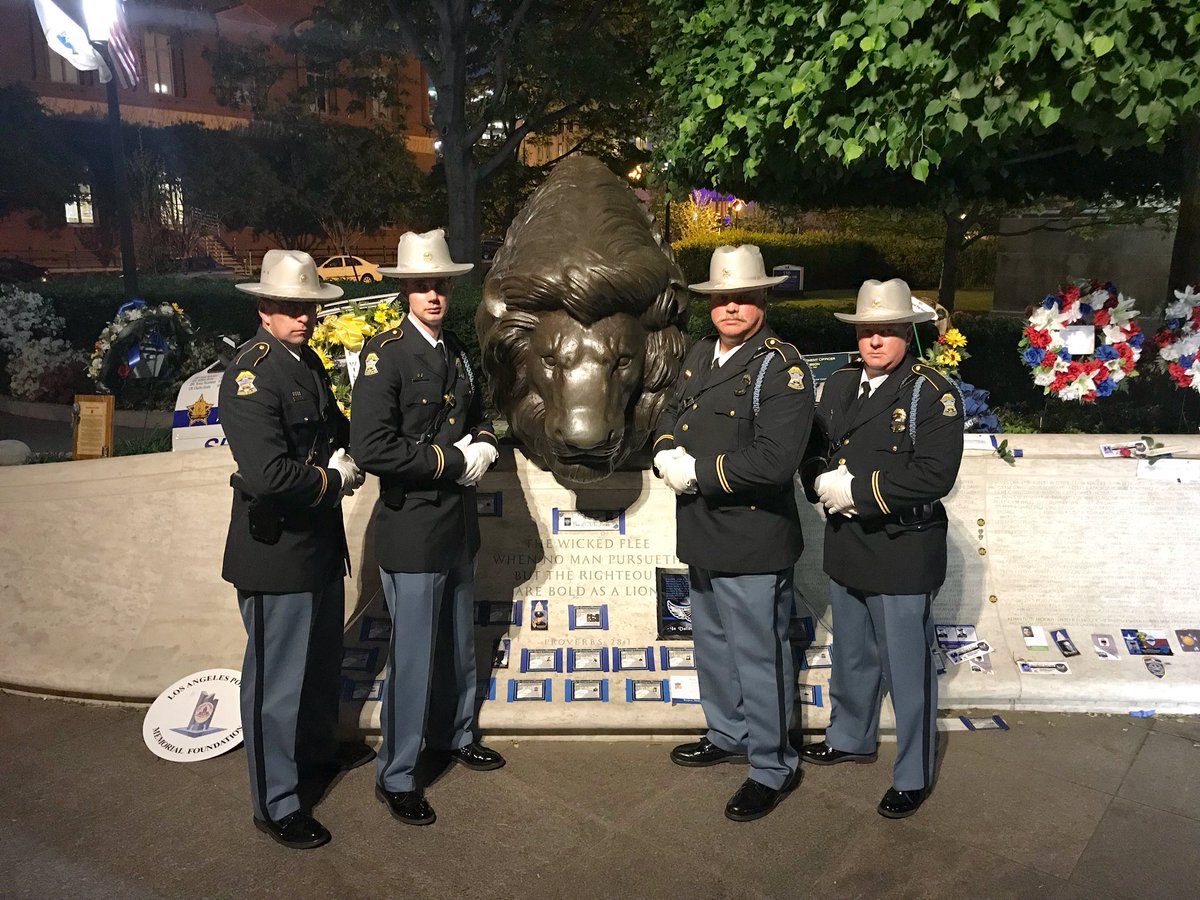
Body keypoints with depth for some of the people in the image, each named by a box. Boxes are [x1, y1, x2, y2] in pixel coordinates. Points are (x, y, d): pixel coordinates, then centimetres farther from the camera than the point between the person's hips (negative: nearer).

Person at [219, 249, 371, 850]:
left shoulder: (308, 361, 7)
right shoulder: (250, 375, -22)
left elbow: (336, 426, 21)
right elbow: (268, 475, -32)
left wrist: (348, 455, -1)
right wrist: (333, 479, -17)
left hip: (320, 542, 9)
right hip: (276, 550, -9)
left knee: (322, 659, 27)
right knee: (276, 681, 5)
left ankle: (319, 747, 50)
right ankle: (275, 806, 23)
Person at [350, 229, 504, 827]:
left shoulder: (457, 351, 8)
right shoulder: (385, 353, -15)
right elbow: (372, 449, -25)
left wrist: (481, 446, 0)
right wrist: (451, 461, -18)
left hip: (457, 525, 8)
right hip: (412, 529, -7)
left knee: (457, 643, 22)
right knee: (412, 656, 2)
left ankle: (453, 734, 45)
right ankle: (396, 778, 21)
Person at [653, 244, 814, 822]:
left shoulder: (781, 368, -17)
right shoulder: (699, 355, 9)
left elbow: (775, 460, -26)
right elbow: (671, 413, 18)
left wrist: (698, 471, -20)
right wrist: (667, 453, -5)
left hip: (753, 543, -8)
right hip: (702, 535, 9)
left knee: (758, 658, 4)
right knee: (711, 644, 23)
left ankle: (772, 767, 22)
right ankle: (727, 734, 44)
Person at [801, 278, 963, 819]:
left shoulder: (933, 394, -13)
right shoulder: (839, 385, 8)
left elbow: (934, 476, -22)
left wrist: (859, 489, -22)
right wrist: (825, 484, -9)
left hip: (903, 550, -6)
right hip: (846, 547, 7)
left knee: (907, 669, 6)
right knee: (852, 656, 23)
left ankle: (913, 776, 24)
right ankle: (850, 738, 45)